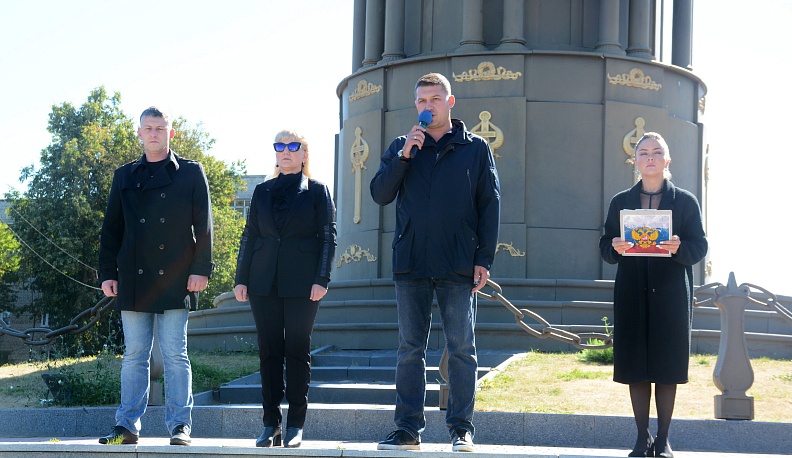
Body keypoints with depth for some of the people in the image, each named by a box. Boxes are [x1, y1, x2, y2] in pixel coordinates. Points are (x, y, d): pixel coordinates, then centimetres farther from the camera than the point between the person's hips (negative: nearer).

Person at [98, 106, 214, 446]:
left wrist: (201, 269, -6)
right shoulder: (125, 176, 15)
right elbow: (111, 228, 14)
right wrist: (107, 273, 6)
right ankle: (127, 425, 7)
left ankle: (180, 424, 0)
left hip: (174, 279, -3)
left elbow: (203, 225, 3)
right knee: (134, 355, 4)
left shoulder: (191, 173, 7)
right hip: (134, 279, 3)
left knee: (175, 354, -3)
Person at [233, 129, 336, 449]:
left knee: (297, 351, -2)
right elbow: (249, 236, 13)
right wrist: (241, 279, 5)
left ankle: (295, 426, 3)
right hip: (264, 284, 3)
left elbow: (328, 237, 0)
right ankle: (271, 425, 6)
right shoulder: (263, 192, 14)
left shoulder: (317, 191, 5)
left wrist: (321, 279, -10)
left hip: (301, 285, -3)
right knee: (269, 352, 3)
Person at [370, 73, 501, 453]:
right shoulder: (401, 147, 13)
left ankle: (461, 428, 4)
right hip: (410, 264, 2)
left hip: (457, 266, -2)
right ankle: (408, 429, 7)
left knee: (461, 348, 0)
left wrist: (484, 258, -5)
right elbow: (380, 194, 3)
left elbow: (490, 206, 3)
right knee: (410, 349, 3)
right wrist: (404, 155, -9)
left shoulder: (476, 149, 6)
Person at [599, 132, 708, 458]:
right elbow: (606, 246, 6)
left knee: (667, 366, -1)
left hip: (671, 294, -2)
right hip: (632, 293, 2)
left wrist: (678, 248, -22)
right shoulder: (620, 202, 10)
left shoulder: (685, 201, 4)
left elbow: (699, 247, -1)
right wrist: (614, 248, -17)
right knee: (635, 366, 1)